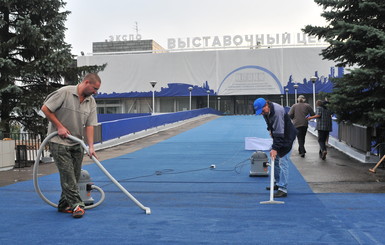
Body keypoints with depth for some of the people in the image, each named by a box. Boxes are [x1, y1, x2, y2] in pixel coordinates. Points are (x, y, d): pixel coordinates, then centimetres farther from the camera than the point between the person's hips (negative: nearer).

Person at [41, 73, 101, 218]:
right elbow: (45, 109, -12)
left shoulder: (91, 102, 2)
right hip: (59, 142, -6)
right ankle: (76, 205, -7)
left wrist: (91, 146, -12)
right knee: (67, 175, -9)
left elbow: (89, 125, -2)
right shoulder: (65, 93, -15)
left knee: (74, 176, 7)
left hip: (76, 143, 6)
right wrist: (59, 126, -14)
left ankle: (64, 205, 19)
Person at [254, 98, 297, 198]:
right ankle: (278, 183, 28)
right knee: (274, 160, 15)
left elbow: (279, 132, -34)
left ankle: (283, 189, -12)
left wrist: (275, 148, -35)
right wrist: (270, 129, 10)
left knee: (283, 163, -13)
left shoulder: (277, 111, -32)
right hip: (278, 135, 9)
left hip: (287, 136, -9)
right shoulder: (266, 110, -4)